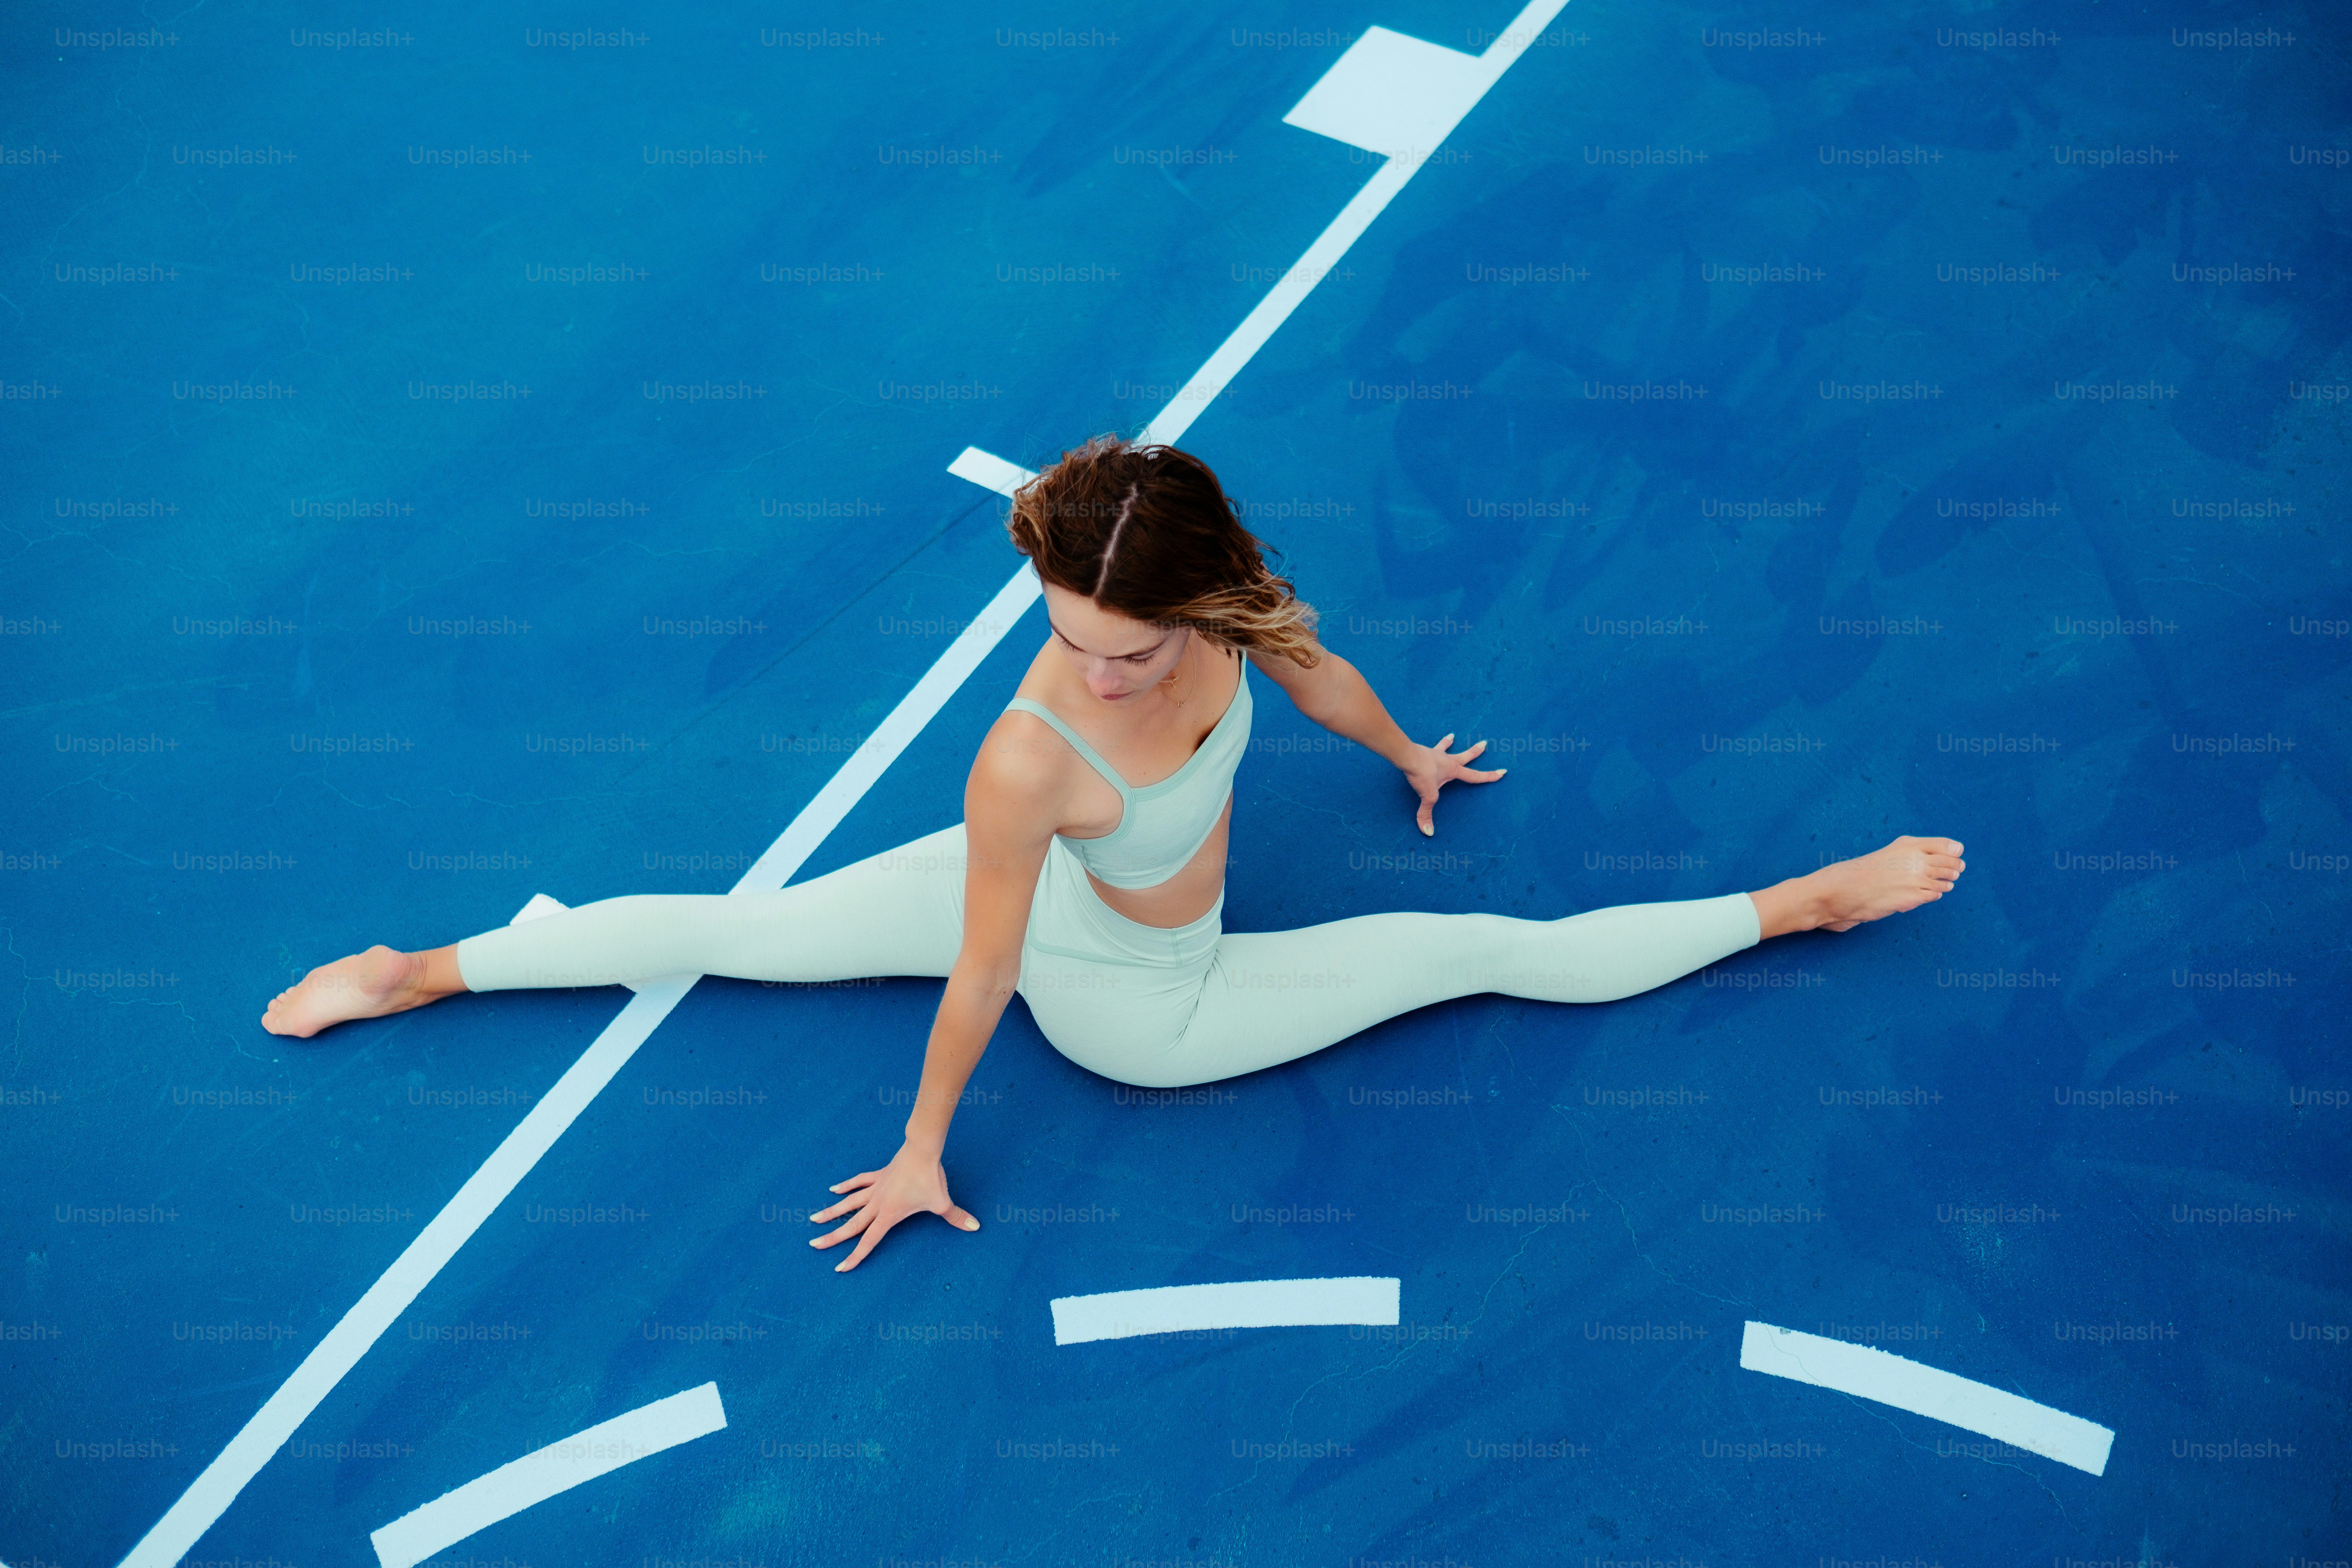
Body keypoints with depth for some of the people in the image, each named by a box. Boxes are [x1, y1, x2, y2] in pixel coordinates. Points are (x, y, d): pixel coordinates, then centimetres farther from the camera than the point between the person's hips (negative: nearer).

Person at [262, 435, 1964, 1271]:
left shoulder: (1226, 615, -31)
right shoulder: (1029, 761, -43)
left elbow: (1315, 668, -7)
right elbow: (982, 981, -30)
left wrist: (1411, 757, 12)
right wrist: (923, 1158, -17)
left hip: (1136, 946, -3)